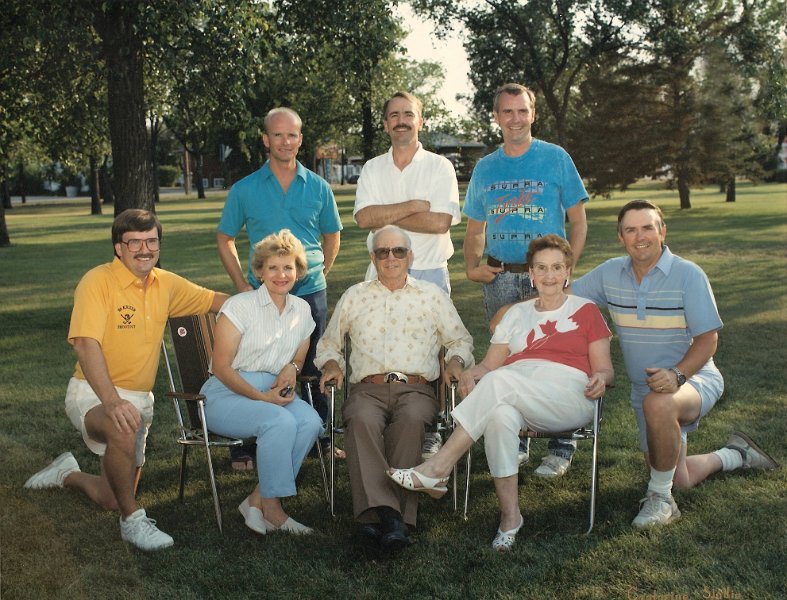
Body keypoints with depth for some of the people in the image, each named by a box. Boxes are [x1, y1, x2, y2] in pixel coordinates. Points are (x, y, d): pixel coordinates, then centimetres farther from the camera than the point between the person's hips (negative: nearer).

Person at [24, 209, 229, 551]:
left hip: (138, 398, 6)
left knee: (112, 500, 10)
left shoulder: (166, 284, 3)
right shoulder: (98, 282, -16)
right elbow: (85, 344, -27)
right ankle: (132, 520, -21)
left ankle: (68, 474, 42)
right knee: (123, 430, -41)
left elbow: (214, 301, 15)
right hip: (93, 393, -6)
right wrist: (112, 401, -38)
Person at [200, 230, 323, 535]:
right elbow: (221, 368, -10)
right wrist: (261, 396, -19)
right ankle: (271, 507, -17)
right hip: (227, 395, -5)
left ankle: (257, 501, -17)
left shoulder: (302, 309, 10)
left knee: (310, 420, -27)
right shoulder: (240, 306, -7)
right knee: (281, 421, -33)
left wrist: (291, 367, -1)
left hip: (274, 393, 5)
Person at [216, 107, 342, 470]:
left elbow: (332, 236, 17)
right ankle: (245, 447, 14)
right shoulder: (245, 190, 1)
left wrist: (320, 273, 8)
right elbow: (225, 239, 8)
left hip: (311, 293, 2)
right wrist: (242, 285, -1)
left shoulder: (318, 188, 4)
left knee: (315, 370, 11)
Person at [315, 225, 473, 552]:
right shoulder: (354, 297, 23)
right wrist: (331, 363, 7)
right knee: (362, 421, -36)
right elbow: (328, 343, 28)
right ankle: (387, 513, -44)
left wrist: (456, 360, 1)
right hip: (368, 390, 1)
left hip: (416, 390, 0)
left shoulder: (432, 295, 20)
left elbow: (460, 339, 22)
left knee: (411, 420, -37)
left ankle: (375, 516, -38)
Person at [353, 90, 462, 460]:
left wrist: (385, 216, -9)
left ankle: (429, 433, 10)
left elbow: (441, 222, -13)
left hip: (429, 274, -2)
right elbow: (363, 218, -6)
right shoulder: (372, 169, 10)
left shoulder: (439, 167, 2)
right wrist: (416, 205, -11)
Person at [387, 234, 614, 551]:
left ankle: (437, 470, -32)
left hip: (569, 398, -2)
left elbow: (604, 368, 13)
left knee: (500, 381, -33)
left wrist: (600, 378, -12)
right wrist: (470, 373, -5)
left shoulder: (586, 311, 18)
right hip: (514, 399, 3)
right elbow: (489, 364, 18)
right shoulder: (517, 313, 26)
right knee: (500, 414, -37)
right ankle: (509, 514, -28)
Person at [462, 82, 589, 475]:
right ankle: (514, 442, 21)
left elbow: (578, 221, 0)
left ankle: (561, 447, 7)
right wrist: (472, 266, -1)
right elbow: (475, 228, 17)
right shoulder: (485, 168, 11)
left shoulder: (556, 158, 1)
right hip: (500, 278, 4)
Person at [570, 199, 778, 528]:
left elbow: (707, 340, -17)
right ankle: (735, 455, 43)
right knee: (679, 479, 12)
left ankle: (661, 499, -19)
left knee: (658, 403, -42)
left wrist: (677, 374, -35)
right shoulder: (610, 273, -3)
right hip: (645, 388, 6)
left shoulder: (688, 275, -16)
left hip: (693, 378, -6)